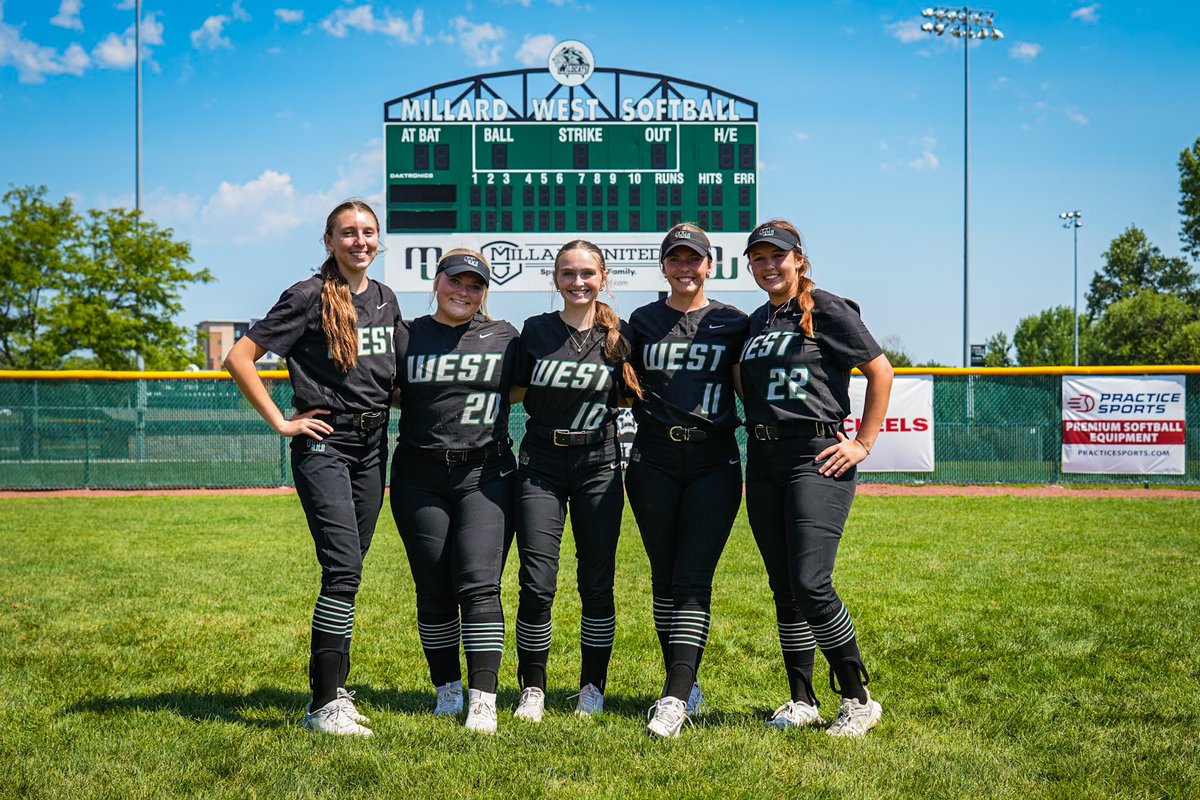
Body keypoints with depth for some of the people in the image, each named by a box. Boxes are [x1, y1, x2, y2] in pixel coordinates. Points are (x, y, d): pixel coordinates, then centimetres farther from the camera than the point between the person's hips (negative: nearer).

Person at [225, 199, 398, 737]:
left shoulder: (385, 300, 12)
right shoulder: (309, 297, -7)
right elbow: (239, 358, -10)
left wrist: (387, 408, 11)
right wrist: (280, 421, -11)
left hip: (372, 445, 6)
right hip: (323, 444, -6)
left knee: (345, 573, 11)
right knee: (344, 570, -15)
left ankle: (330, 689, 21)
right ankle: (324, 705, -11)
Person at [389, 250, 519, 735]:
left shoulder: (504, 337, 9)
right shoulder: (406, 336, 7)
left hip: (486, 474, -1)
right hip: (419, 478, 1)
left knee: (479, 584, -11)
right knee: (434, 590, 5)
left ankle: (483, 700, -11)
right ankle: (447, 690, 20)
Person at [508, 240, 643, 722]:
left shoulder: (618, 335, 3)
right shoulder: (536, 331, 1)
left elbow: (633, 396, 13)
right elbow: (514, 393, 8)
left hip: (599, 463, 1)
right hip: (541, 463, 0)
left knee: (597, 582, 4)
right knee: (537, 582, -6)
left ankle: (593, 687, 18)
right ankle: (532, 688, 8)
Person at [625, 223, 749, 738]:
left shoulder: (732, 323, 7)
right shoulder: (643, 322, 11)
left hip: (714, 460, -2)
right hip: (654, 460, 2)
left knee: (693, 579, -9)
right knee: (665, 579, 6)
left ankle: (676, 699, -16)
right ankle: (683, 683, 17)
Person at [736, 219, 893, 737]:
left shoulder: (826, 310, -4)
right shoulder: (755, 322, 16)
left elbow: (881, 371, -4)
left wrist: (864, 443, -6)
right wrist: (758, 429, 13)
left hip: (817, 459, -7)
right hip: (763, 461, 7)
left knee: (810, 584, -15)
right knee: (783, 589, 8)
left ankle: (857, 698, -2)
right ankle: (801, 701, 16)